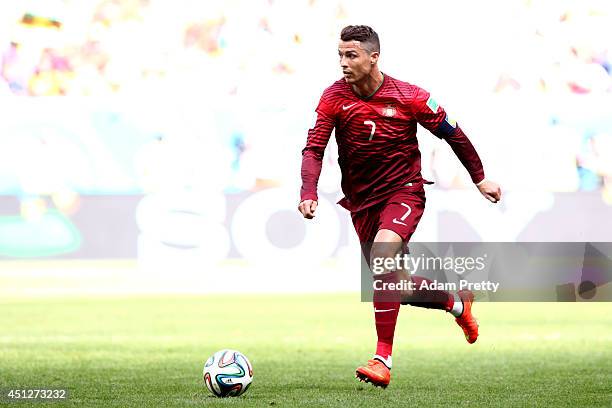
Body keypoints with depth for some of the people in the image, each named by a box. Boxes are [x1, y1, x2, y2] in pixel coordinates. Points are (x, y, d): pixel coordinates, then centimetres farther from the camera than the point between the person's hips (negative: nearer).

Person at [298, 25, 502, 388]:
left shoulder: (409, 97, -12)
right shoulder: (335, 97, -8)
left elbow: (453, 133, 1)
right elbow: (314, 148, -13)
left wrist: (480, 178, 8)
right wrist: (309, 194, -29)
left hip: (404, 191, -4)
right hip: (361, 201, 4)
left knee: (382, 253, -31)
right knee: (394, 287, 9)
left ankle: (383, 359, -30)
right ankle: (457, 303, 41)